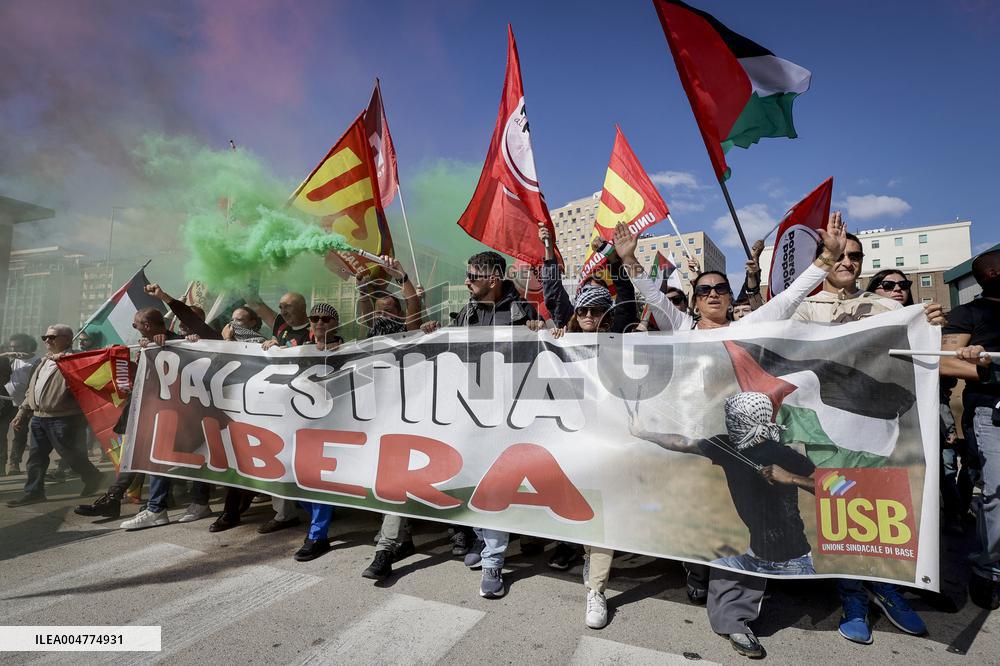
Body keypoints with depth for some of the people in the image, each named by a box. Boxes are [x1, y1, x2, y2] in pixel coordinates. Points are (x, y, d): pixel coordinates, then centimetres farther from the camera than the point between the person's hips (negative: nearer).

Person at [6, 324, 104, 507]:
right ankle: (33, 491, 19)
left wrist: (63, 358, -30)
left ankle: (92, 477, 18)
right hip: (39, 417, 8)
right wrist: (22, 413, 23)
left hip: (62, 418, -8)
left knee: (67, 452, -1)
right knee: (36, 455, 10)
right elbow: (31, 390, 26)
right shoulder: (44, 363, 20)